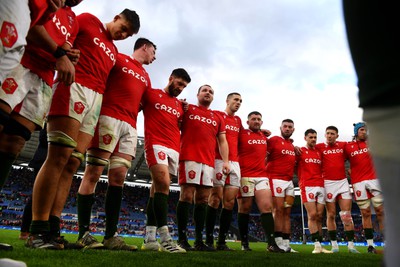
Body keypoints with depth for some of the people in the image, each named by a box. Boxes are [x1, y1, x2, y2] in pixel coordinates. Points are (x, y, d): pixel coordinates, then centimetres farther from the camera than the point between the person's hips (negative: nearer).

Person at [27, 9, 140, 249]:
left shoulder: (114, 52, 29)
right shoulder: (89, 21, 14)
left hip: (96, 99, 7)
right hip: (75, 87, -6)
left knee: (73, 162, -3)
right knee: (60, 156, -16)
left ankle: (52, 229, -3)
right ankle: (37, 231, -14)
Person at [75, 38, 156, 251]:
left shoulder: (145, 77, 28)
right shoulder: (118, 59, 8)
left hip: (130, 126, 7)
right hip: (109, 117, -7)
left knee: (118, 177, -1)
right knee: (94, 172, -9)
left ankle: (111, 236, 0)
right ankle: (83, 234, -5)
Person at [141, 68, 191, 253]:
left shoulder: (180, 105, 23)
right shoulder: (151, 94, 9)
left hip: (174, 149, 6)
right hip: (156, 144, -5)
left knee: (157, 188, 4)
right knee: (163, 185, -20)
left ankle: (149, 239, 6)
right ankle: (165, 239, -22)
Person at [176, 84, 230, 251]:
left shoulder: (218, 118, 22)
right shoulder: (187, 109, 12)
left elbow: (222, 141, 18)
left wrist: (225, 161, 6)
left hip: (209, 161, 4)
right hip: (190, 158, -4)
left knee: (202, 199, 3)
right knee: (187, 196, -9)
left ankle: (199, 240, 8)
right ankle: (182, 238, -2)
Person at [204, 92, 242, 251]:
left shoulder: (238, 120, 22)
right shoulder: (217, 115, 4)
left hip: (235, 162, 6)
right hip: (219, 160, -6)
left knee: (230, 202, 3)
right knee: (215, 199, -7)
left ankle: (222, 241, 9)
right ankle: (209, 240, 1)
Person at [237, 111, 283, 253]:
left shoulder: (264, 137, 18)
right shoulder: (241, 134, -1)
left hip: (262, 176, 5)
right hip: (245, 176, -5)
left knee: (267, 207, -5)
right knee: (245, 209, 2)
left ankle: (271, 244, -4)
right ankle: (244, 243, 14)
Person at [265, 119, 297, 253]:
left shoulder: (292, 146, 19)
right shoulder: (273, 140, -2)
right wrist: (266, 174, -14)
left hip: (289, 181, 7)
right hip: (276, 179, -7)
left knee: (287, 212, 6)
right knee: (279, 210, -8)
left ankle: (286, 243, 9)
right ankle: (279, 243, -5)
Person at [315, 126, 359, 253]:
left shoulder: (343, 145, 8)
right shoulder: (319, 147, 2)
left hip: (343, 181, 2)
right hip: (328, 183, -2)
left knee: (347, 214, 1)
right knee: (331, 214, 2)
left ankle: (351, 244, 7)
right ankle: (334, 244, 13)